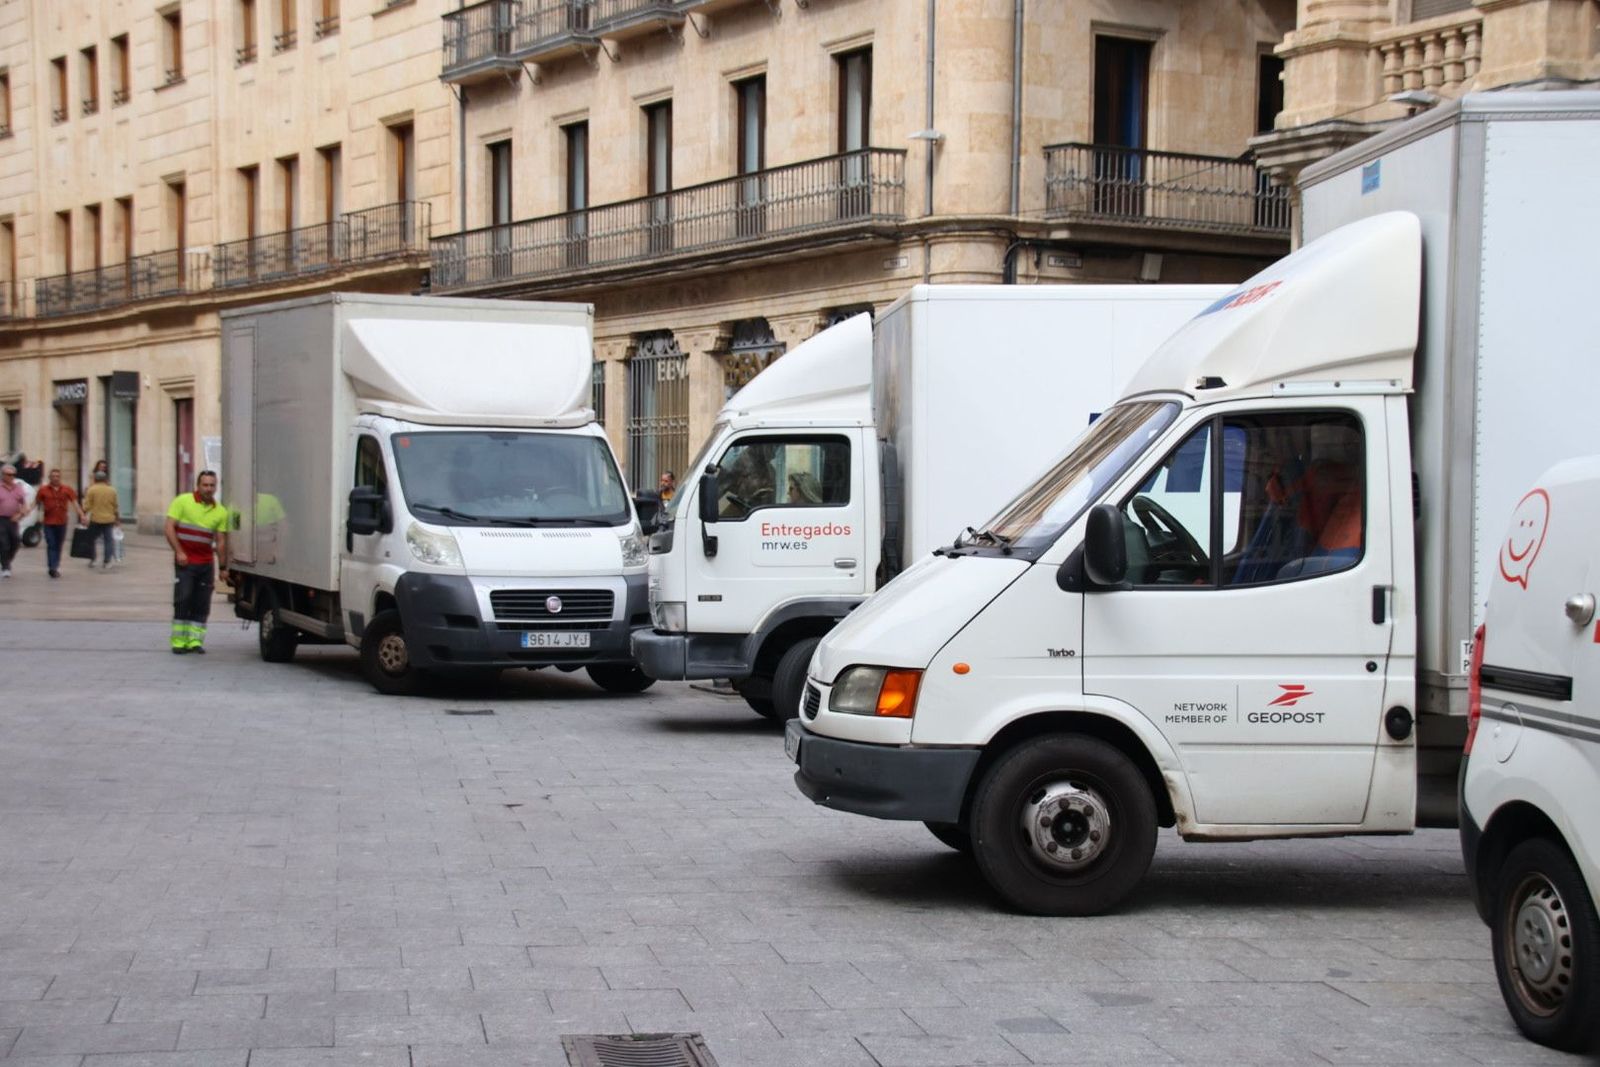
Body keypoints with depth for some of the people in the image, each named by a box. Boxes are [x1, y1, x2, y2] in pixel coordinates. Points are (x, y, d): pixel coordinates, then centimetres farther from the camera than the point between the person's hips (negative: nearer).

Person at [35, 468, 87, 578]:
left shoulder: (67, 490, 1)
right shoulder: (43, 490, -1)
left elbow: (74, 503, -4)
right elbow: (37, 503, 4)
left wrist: (82, 516, -15)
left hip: (62, 522, 2)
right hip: (48, 523, -2)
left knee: (58, 546, 13)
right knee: (51, 545, -8)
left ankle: (56, 567, 27)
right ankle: (52, 568, -13)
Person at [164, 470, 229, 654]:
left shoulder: (220, 512, 6)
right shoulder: (182, 501, -2)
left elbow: (221, 541, 7)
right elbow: (170, 528, -4)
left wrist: (223, 567, 2)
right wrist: (179, 552, -14)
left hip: (206, 563, 3)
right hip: (185, 561, -3)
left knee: (202, 604, 3)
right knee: (183, 600, -7)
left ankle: (195, 640, 10)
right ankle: (179, 642, -1)